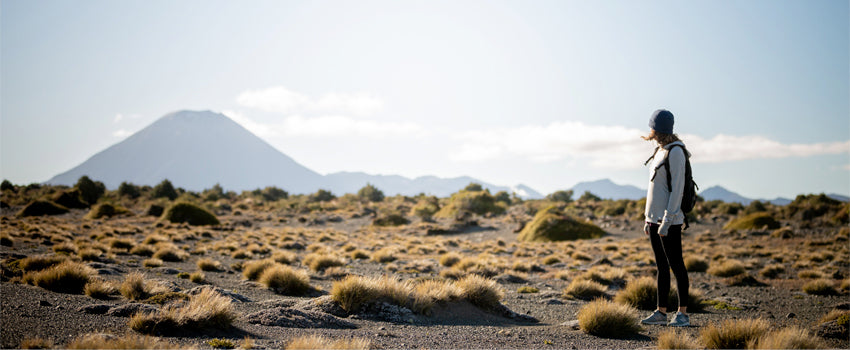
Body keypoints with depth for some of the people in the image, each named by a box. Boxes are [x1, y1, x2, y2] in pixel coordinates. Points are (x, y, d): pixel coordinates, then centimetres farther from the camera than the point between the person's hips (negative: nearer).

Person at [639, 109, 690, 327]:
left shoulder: (676, 152, -12)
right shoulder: (661, 150, 14)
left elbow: (677, 188, -17)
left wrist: (666, 220, -20)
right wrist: (649, 218, 18)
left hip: (669, 219, -9)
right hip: (655, 217, 9)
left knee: (675, 265, -2)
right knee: (661, 266, 10)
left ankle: (683, 314, 4)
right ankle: (661, 312, 15)